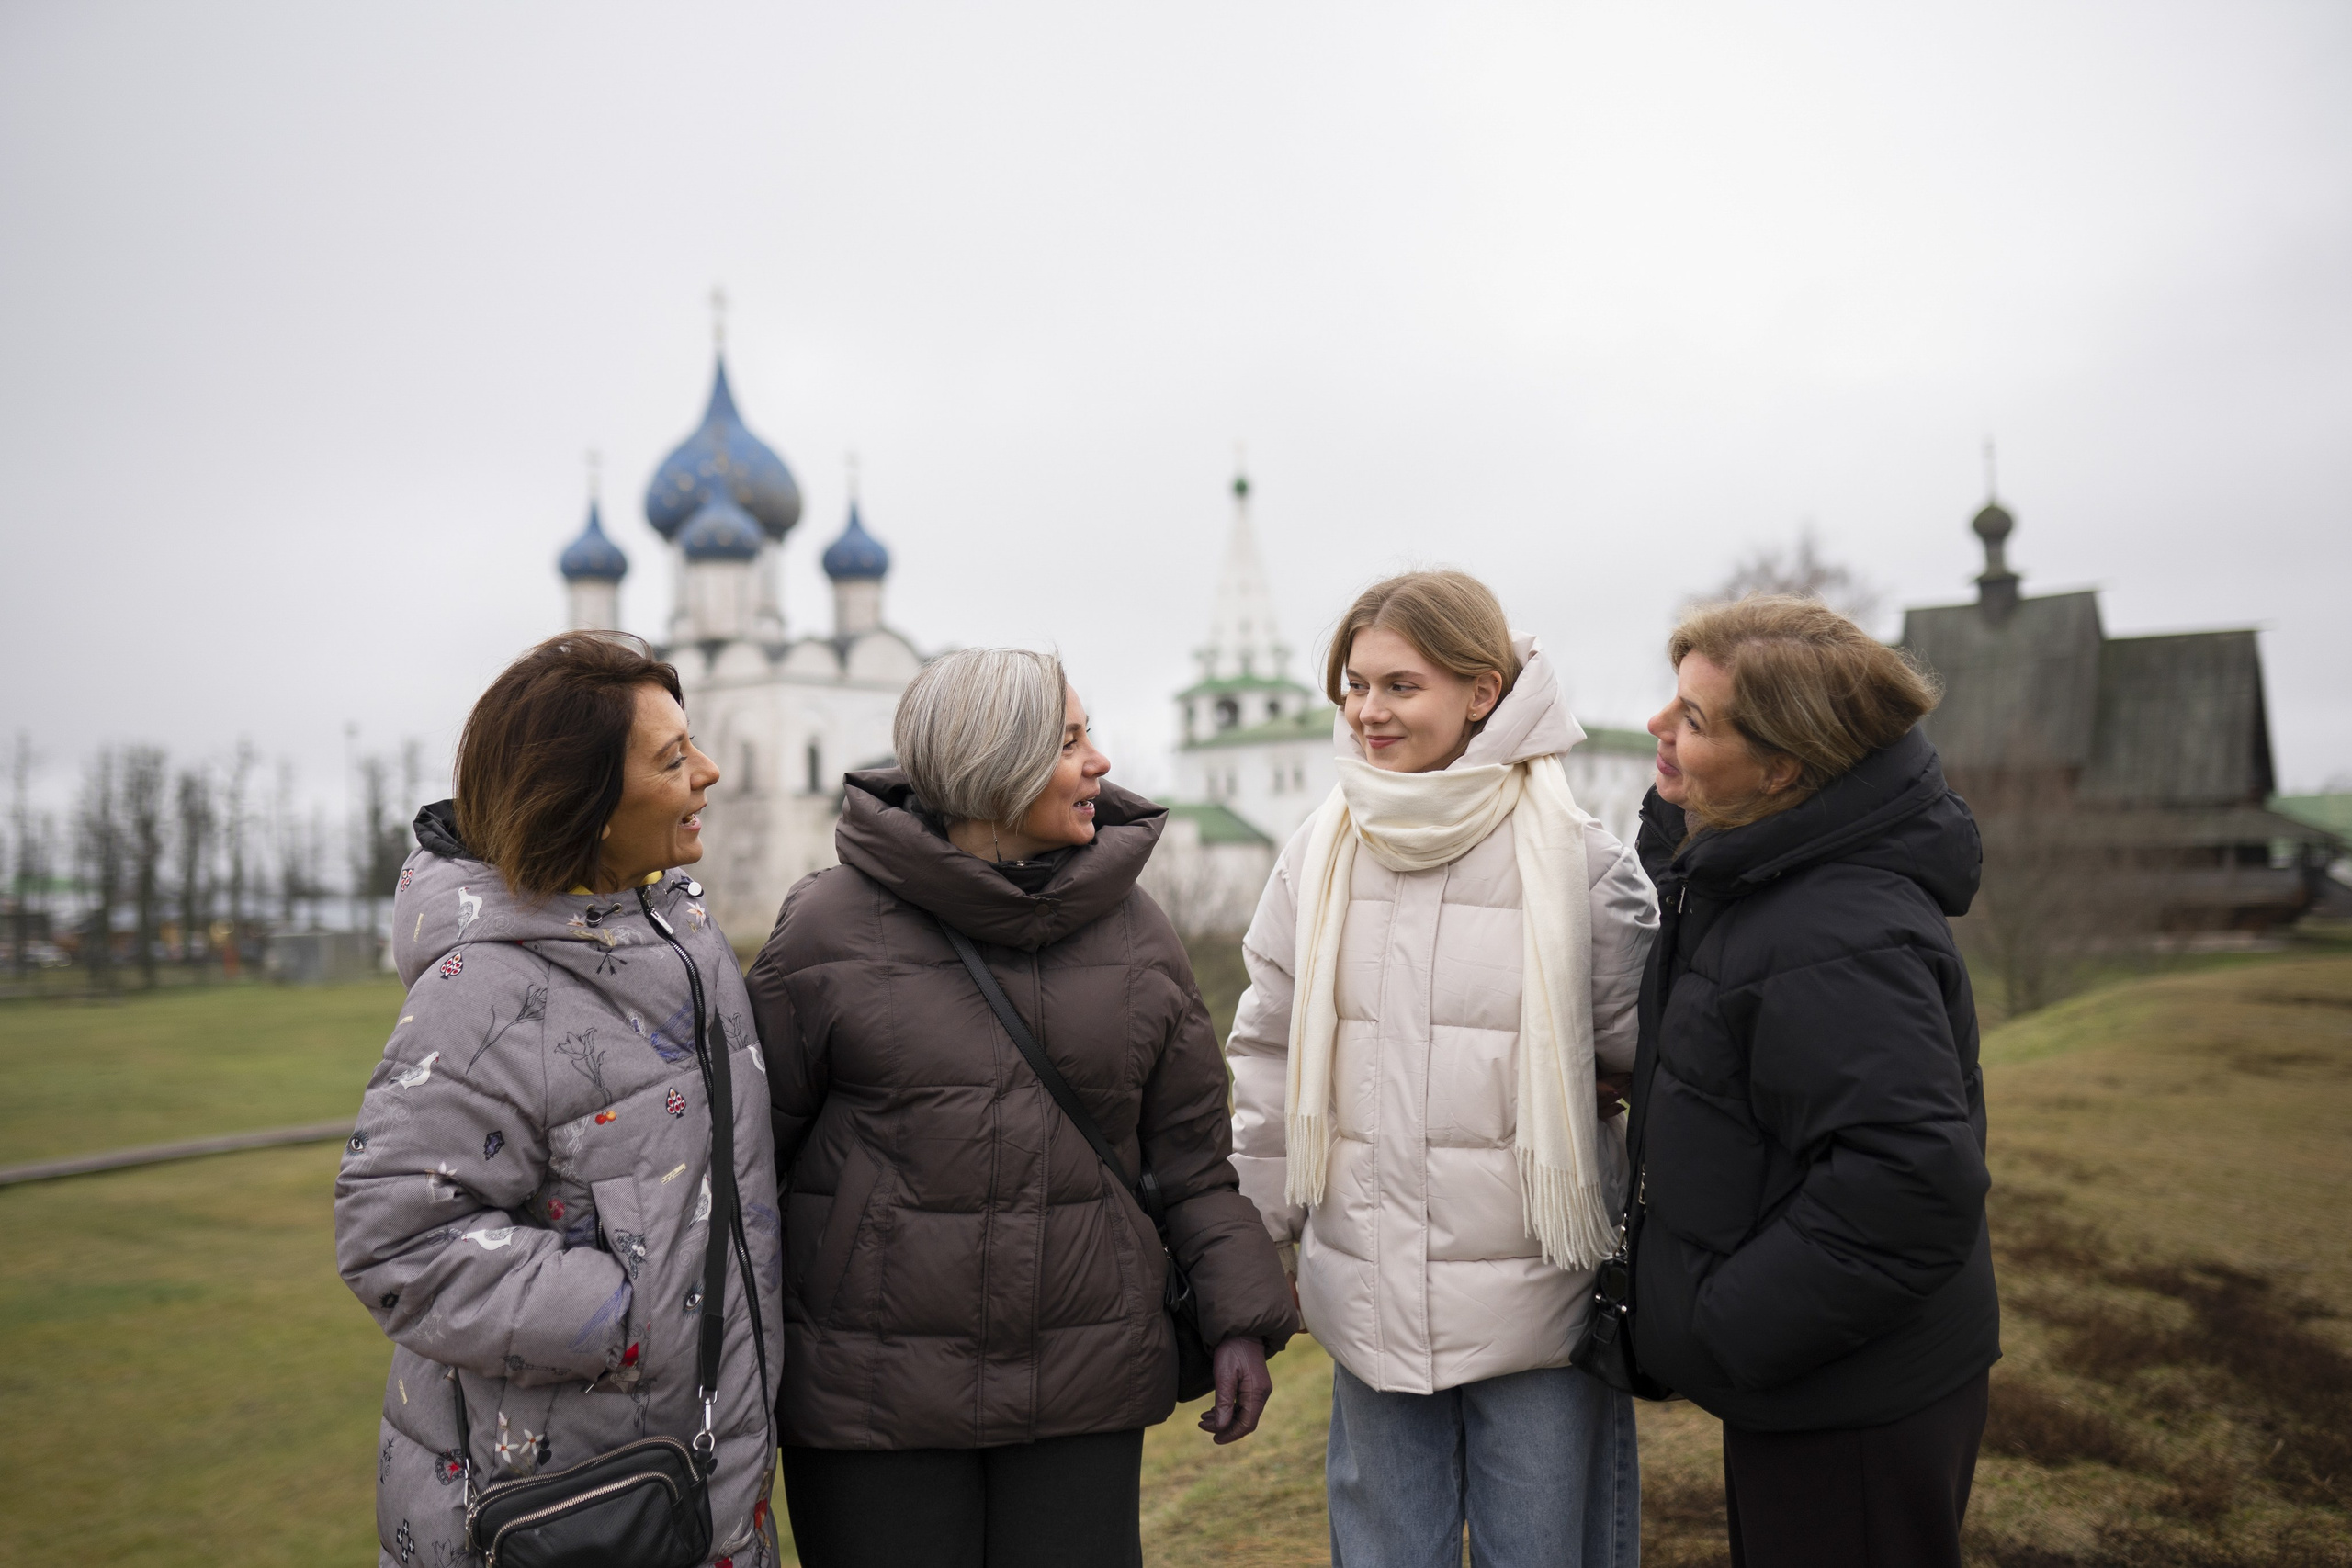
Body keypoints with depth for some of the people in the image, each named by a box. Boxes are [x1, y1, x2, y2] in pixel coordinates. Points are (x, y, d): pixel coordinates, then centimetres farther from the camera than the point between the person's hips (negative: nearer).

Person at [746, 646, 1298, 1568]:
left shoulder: (1133, 929, 2)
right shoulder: (832, 925, -7)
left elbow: (1188, 1147, 8)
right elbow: (751, 1140, -1)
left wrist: (1241, 1319, 3)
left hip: (1085, 1388, 3)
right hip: (873, 1394, -2)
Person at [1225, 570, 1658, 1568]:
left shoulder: (1577, 859, -10)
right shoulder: (1319, 857, 1)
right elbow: (1270, 1052, 9)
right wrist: (1260, 1233, 12)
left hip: (1537, 1302, -3)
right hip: (1369, 1299, 3)